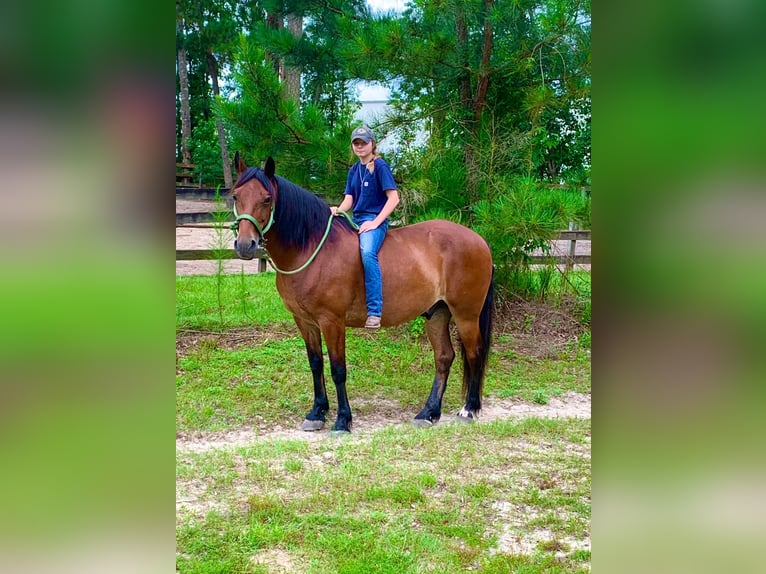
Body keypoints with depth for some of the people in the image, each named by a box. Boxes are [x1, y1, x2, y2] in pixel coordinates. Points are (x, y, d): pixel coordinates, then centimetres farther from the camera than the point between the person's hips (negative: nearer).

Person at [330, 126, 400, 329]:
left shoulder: (380, 166, -4)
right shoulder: (353, 170, 16)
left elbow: (393, 198, -10)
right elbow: (349, 199, 11)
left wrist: (375, 222, -18)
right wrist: (338, 210, -12)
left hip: (374, 220, -9)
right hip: (355, 220, 9)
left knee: (367, 253, -35)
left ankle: (374, 312, -39)